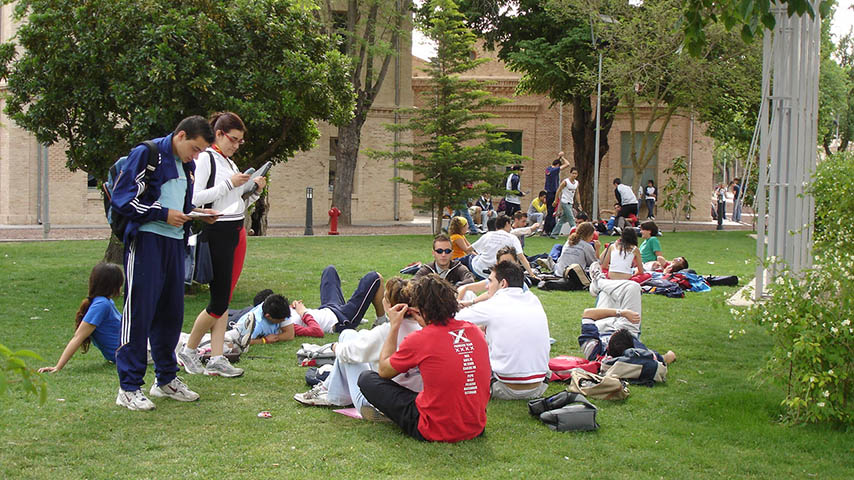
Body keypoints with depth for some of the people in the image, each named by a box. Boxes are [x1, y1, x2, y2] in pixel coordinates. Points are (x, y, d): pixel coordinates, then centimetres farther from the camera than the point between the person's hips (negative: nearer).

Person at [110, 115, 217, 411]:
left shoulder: (187, 165, 17)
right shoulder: (146, 154, -7)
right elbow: (121, 199, -12)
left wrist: (197, 214, 7)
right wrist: (163, 214, -14)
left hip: (175, 242, 8)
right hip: (146, 242, -8)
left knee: (171, 313, 12)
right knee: (139, 312, -6)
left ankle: (166, 379, 25)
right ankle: (129, 388, -1)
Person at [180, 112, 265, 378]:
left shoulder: (231, 163, 19)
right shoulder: (206, 158, -6)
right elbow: (195, 198, -16)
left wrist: (254, 191, 5)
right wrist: (229, 184, -17)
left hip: (237, 233, 8)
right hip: (217, 234, -8)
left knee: (225, 299, 6)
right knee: (219, 302, -7)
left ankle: (217, 360, 8)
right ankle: (188, 352, 9)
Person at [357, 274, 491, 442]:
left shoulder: (418, 340, -16)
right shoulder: (474, 331, -1)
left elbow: (383, 370, 4)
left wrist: (394, 326, 11)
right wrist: (426, 323, 20)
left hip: (436, 432, -6)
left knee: (366, 379, 4)